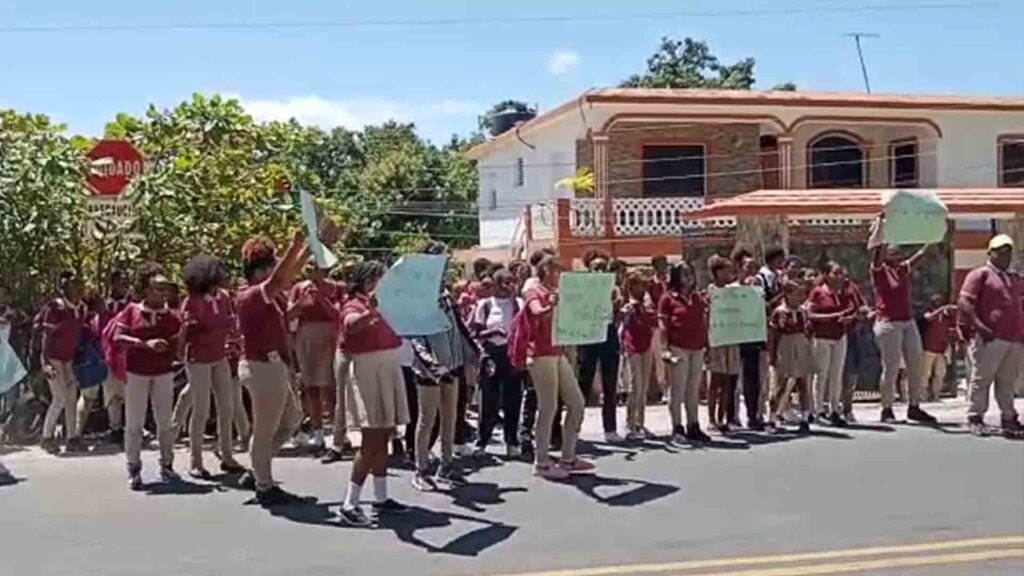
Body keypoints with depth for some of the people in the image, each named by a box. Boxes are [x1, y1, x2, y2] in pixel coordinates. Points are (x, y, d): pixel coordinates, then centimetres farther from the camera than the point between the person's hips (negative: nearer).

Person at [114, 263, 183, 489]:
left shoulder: (172, 316, 1)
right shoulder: (131, 311, -3)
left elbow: (178, 345, 4)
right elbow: (118, 337, -10)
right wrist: (145, 344, -21)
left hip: (164, 373, 2)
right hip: (136, 374, -2)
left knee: (165, 421, 8)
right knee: (134, 422, 3)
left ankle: (166, 465, 20)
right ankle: (134, 469, 11)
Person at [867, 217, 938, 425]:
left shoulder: (903, 269, 13)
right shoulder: (879, 270, -4)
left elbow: (922, 253, 14)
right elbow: (874, 248, -19)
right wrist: (880, 223, -20)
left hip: (908, 323, 7)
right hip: (888, 324, -7)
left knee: (915, 366, 7)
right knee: (891, 368, -4)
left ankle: (914, 407, 15)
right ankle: (887, 410, 3)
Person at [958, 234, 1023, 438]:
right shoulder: (980, 274, 2)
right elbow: (965, 302, -8)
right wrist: (978, 325, -18)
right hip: (990, 337, -6)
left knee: (1007, 382, 8)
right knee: (982, 378, -2)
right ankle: (975, 418, 5)